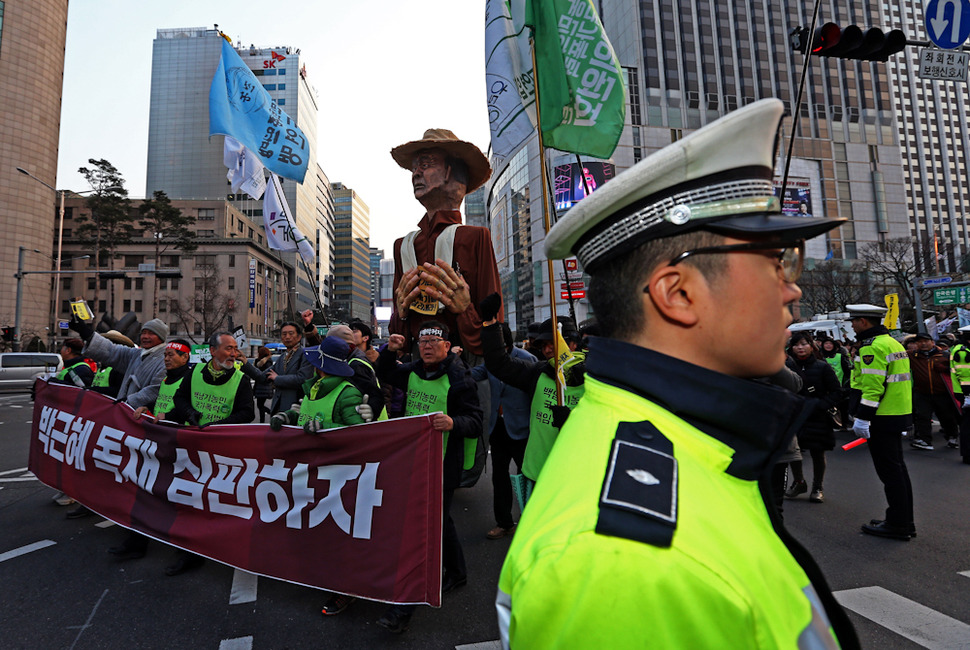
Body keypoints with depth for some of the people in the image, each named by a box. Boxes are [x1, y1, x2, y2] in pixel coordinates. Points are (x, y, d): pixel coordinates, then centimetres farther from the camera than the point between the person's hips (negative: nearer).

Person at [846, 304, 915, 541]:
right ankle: (905, 522, 26)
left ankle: (898, 525, 7)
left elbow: (873, 386, -22)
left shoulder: (873, 347, -17)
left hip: (883, 417, -10)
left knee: (889, 470, -2)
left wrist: (862, 417, -19)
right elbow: (898, 380, 20)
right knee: (897, 467, 17)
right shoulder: (892, 342, 15)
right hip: (899, 414, 10)